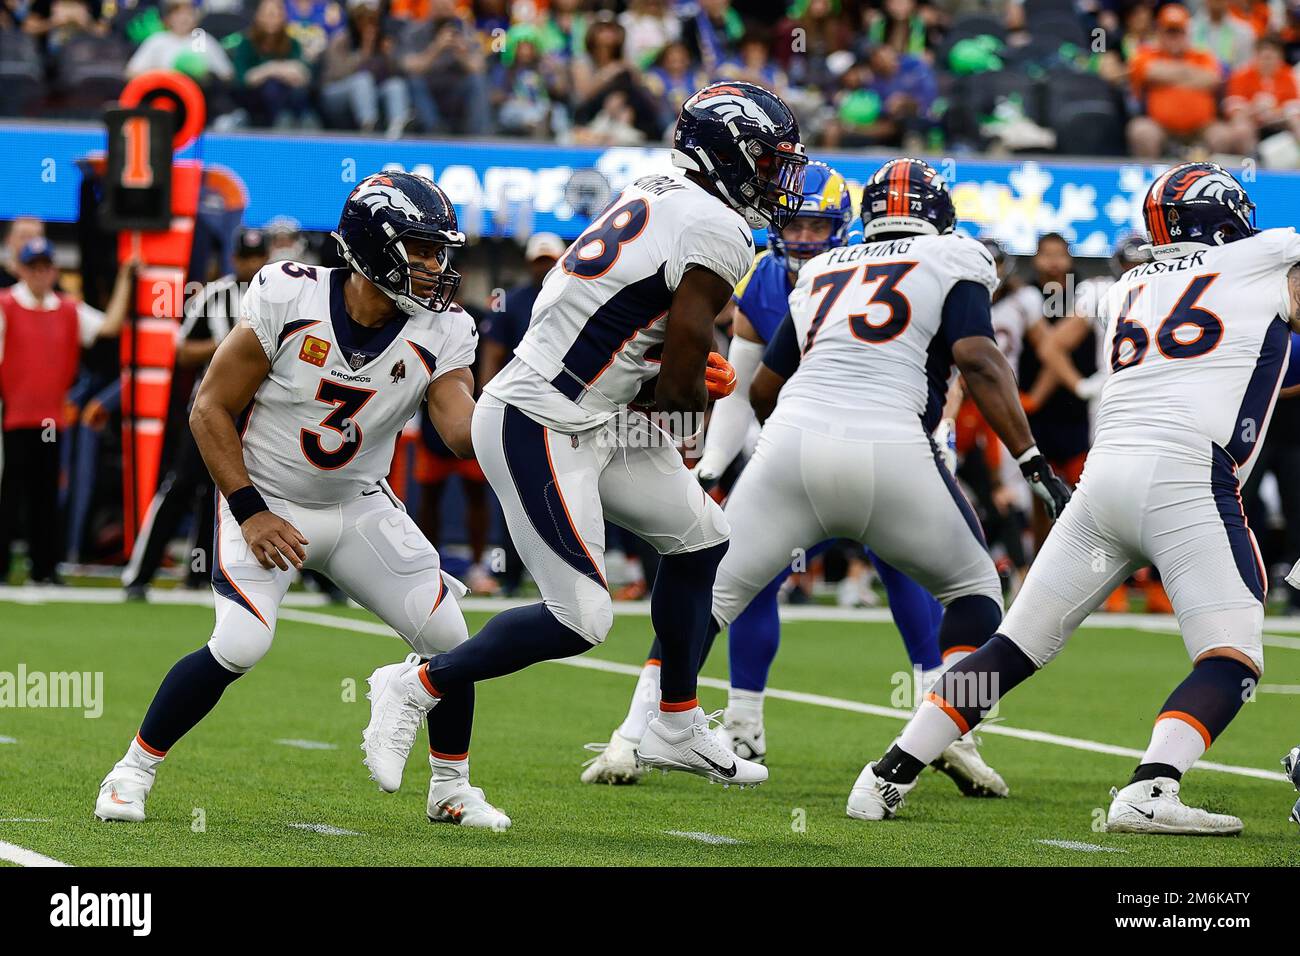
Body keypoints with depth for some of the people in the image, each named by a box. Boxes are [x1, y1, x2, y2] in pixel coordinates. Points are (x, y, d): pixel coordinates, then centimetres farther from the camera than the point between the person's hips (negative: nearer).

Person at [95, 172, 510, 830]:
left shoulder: (440, 334, -11)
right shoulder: (287, 301, -21)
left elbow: (466, 431, -24)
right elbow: (210, 411, -14)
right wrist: (250, 512, -18)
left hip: (360, 506, 4)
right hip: (264, 500, -4)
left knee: (446, 634, -6)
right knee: (240, 645, -22)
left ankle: (450, 789, 15)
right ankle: (133, 771, -2)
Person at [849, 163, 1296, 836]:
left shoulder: (1126, 292, 25)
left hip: (1103, 473, 6)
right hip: (1186, 477, -6)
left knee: (1016, 647, 12)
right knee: (1233, 663, -5)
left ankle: (891, 774, 9)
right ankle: (1149, 791, -26)